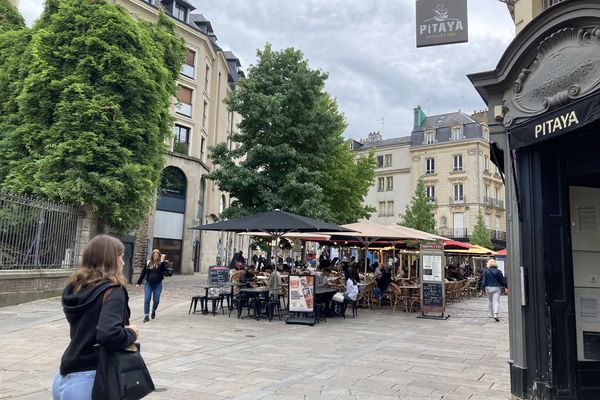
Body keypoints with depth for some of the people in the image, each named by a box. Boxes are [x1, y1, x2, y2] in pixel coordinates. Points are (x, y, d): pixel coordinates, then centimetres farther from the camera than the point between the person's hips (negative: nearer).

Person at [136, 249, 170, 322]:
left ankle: (153, 310, 35)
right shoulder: (148, 263, 2)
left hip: (158, 285, -1)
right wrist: (138, 282, 9)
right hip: (148, 284, 1)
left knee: (156, 300, 6)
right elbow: (143, 273, 8)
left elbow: (163, 271, -23)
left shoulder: (162, 263, -5)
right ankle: (146, 316, 3)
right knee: (147, 300, -4)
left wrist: (162, 261, -28)